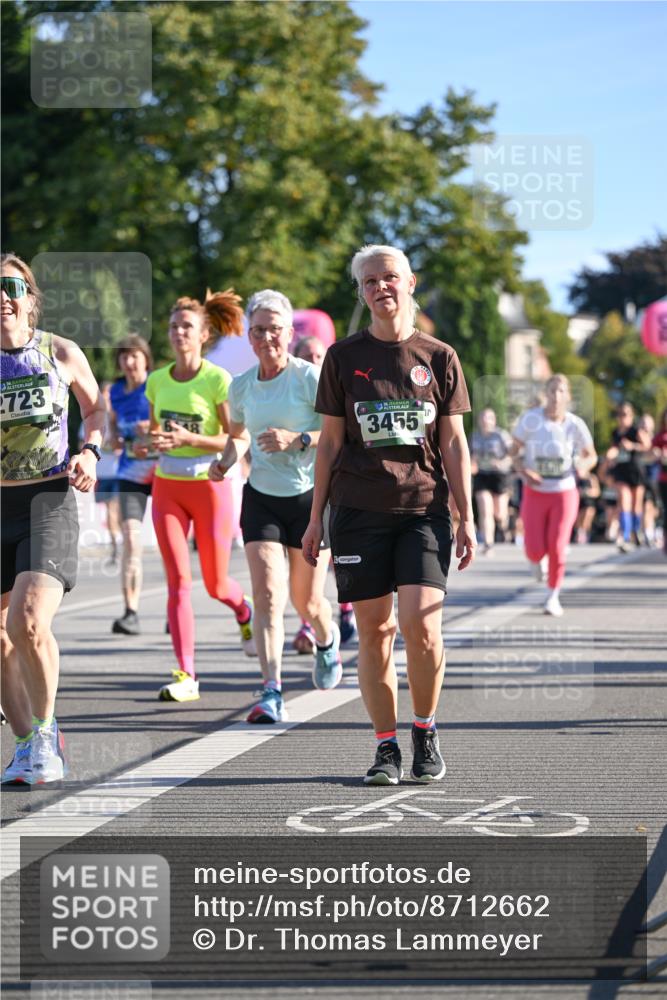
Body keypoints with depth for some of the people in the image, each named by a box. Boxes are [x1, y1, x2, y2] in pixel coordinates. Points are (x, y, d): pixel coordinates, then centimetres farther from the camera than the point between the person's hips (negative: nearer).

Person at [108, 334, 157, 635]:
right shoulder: (116, 391, 7)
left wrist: (156, 428, -25)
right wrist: (114, 436, 2)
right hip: (131, 473, 3)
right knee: (130, 540, -12)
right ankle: (131, 613, -13)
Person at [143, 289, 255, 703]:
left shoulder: (218, 380, -9)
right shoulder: (157, 380, 5)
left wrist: (188, 439, -24)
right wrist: (151, 444, -4)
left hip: (209, 486, -3)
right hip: (168, 487, 3)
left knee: (215, 584, 5)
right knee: (178, 580, -7)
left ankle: (245, 612, 42)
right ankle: (186, 674, -7)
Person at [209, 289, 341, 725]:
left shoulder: (310, 377, -10)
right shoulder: (241, 386, 5)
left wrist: (299, 440, -25)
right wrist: (227, 460, 2)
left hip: (309, 496, -3)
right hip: (261, 497, 3)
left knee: (307, 602, 7)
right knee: (267, 595, -14)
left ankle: (327, 640, 44)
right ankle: (272, 693, -19)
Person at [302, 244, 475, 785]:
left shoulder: (438, 357, 8)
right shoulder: (344, 356, 8)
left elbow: (454, 443, 8)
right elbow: (330, 442, 11)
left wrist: (467, 518, 2)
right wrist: (316, 517, 7)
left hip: (424, 508, -1)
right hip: (359, 511, 1)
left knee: (421, 625, -14)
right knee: (374, 630, 0)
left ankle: (426, 731, 9)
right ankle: (386, 746, 11)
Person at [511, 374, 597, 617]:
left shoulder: (575, 425, -8)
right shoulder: (530, 419, -11)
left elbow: (591, 455, 4)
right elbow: (515, 450, -2)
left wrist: (584, 465, -19)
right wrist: (523, 471, -20)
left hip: (564, 493, 0)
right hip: (535, 493, 0)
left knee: (557, 548, -7)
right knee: (535, 551, -6)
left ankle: (553, 597, 16)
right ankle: (536, 561, 34)